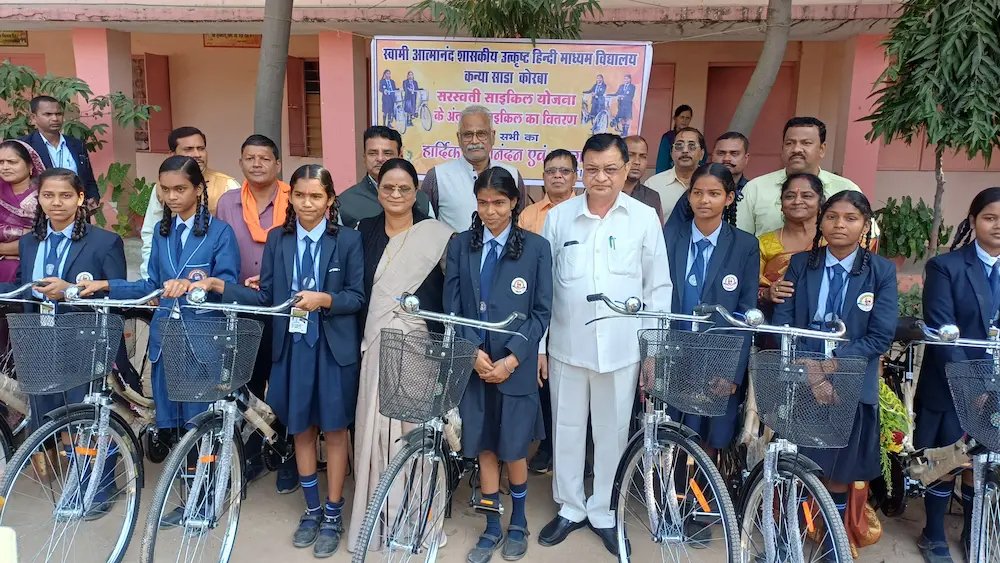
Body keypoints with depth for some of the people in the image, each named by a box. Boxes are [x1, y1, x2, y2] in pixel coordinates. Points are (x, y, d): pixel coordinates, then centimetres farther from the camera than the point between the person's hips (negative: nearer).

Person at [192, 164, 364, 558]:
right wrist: (220, 286, -8)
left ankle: (333, 515, 23)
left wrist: (324, 299, -23)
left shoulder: (348, 240, -5)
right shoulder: (277, 239, 5)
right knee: (301, 430, 14)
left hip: (334, 349, -3)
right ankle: (312, 509, 32)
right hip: (292, 348, 3)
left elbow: (359, 296, -7)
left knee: (334, 431, 7)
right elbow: (266, 297, 2)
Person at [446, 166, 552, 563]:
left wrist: (511, 358, -13)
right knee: (484, 449, 9)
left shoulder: (536, 248, -3)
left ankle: (518, 523, 31)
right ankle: (492, 528, 25)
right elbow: (451, 308, 1)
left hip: (516, 366, -2)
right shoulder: (460, 246, 4)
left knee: (513, 449, 8)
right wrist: (473, 351, -12)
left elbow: (541, 312, -4)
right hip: (472, 364, 2)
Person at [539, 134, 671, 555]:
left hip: (622, 348, -1)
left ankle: (603, 512, 31)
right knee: (566, 429, 12)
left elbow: (658, 288, 2)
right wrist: (538, 344, 3)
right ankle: (570, 507, 32)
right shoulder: (559, 216, 0)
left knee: (612, 432, 11)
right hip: (566, 345, 1)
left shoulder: (645, 218, -2)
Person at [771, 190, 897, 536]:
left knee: (839, 470, 11)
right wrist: (809, 368, -18)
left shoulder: (882, 271, -1)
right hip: (799, 381, 1)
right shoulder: (800, 264, 3)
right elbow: (782, 323, -5)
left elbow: (881, 337, -7)